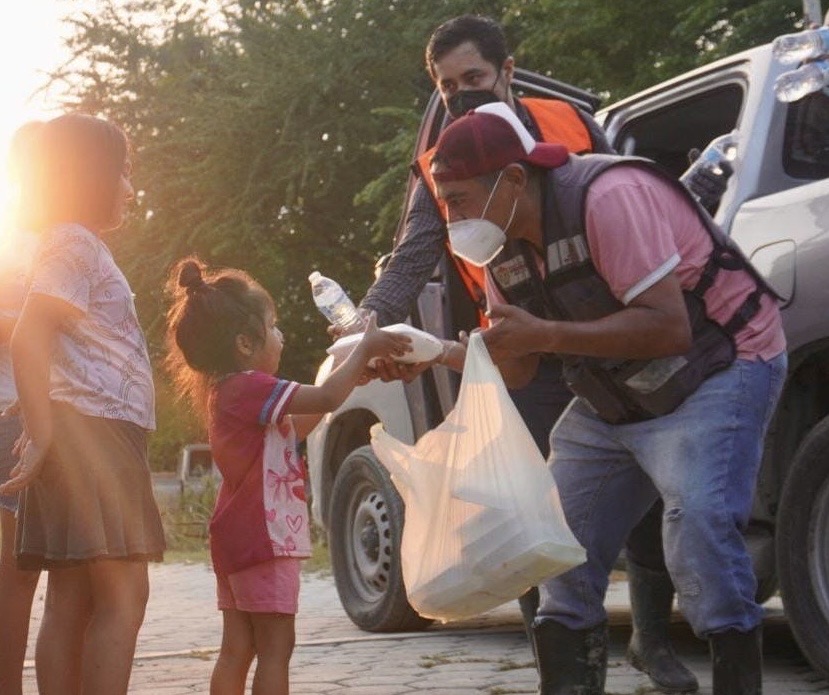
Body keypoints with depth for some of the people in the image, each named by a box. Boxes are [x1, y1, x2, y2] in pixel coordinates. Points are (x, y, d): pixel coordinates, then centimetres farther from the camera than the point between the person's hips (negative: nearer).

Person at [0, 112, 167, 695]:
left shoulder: (86, 247, 24)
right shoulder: (72, 243, -6)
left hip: (106, 439, 10)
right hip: (91, 432, -10)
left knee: (72, 603, 5)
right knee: (124, 594, -15)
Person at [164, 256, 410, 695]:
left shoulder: (226, 392, 16)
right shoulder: (250, 388, -16)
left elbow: (297, 426, 23)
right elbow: (325, 399, -23)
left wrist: (349, 373, 19)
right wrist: (365, 348, -11)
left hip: (236, 539, 10)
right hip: (264, 539, -10)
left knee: (236, 649, 9)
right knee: (275, 647, -6)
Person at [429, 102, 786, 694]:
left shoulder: (609, 197, -26)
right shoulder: (506, 248, 0)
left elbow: (669, 328, -31)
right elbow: (516, 367, 8)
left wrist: (545, 334, -33)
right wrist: (435, 353, -11)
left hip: (721, 364, -9)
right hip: (613, 399, 9)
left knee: (699, 523, -28)